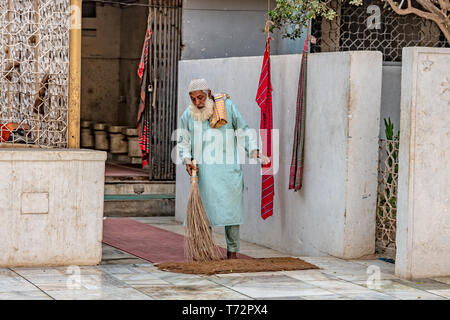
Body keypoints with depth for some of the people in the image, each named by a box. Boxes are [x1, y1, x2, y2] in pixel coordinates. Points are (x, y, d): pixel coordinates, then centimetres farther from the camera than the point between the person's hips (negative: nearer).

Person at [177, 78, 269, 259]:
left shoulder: (227, 107, 2)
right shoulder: (188, 115, 7)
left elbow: (243, 132, 8)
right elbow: (183, 143, 16)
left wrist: (254, 151, -5)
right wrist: (187, 159, -2)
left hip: (228, 169, -1)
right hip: (203, 170, 1)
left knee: (231, 209, -3)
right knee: (204, 211, -3)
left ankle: (232, 253, 5)